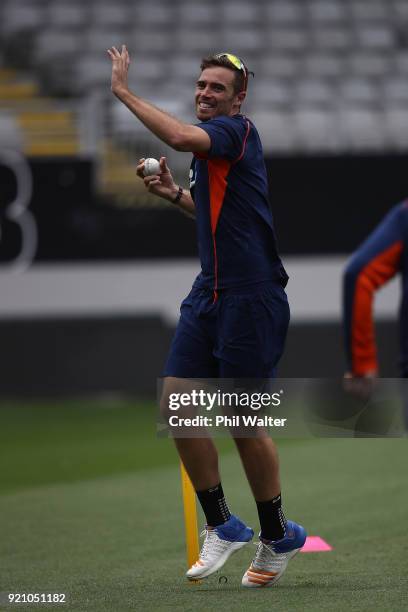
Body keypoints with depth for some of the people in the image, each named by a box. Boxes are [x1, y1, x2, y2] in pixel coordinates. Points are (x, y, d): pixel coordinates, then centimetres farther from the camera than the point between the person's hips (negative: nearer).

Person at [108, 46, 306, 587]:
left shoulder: (236, 131, -11)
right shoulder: (208, 143, 17)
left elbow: (179, 137, -33)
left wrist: (124, 91, -23)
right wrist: (174, 193, 14)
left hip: (251, 301, -9)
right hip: (209, 295, 9)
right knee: (176, 405, 0)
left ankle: (277, 537, 15)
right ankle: (222, 526, 12)